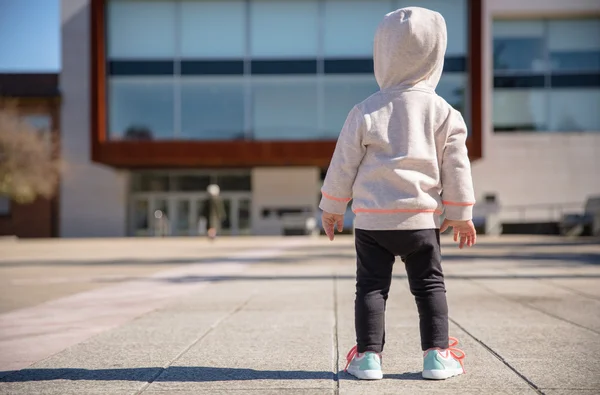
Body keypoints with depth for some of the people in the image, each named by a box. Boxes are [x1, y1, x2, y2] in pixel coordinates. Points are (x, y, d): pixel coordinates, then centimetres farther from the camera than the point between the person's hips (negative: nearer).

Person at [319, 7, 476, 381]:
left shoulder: (365, 112, -3)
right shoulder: (444, 113, -2)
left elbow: (344, 165, 1)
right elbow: (456, 168, 2)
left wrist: (332, 207, 12)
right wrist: (460, 215, 11)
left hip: (371, 219, 0)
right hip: (421, 219, 1)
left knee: (371, 286, 7)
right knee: (430, 285, 11)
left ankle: (368, 355, 6)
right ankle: (437, 354, 9)